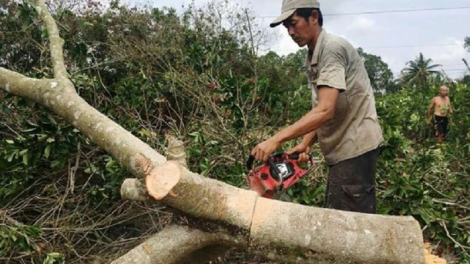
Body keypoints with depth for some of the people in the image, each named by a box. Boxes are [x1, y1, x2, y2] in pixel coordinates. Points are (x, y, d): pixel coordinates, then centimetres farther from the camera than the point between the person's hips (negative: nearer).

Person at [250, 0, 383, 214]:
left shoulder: (332, 48, -16)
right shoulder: (314, 58, 14)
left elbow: (325, 110, -26)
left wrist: (276, 140, -29)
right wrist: (306, 144, 3)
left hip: (354, 148, -10)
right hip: (343, 149, 10)